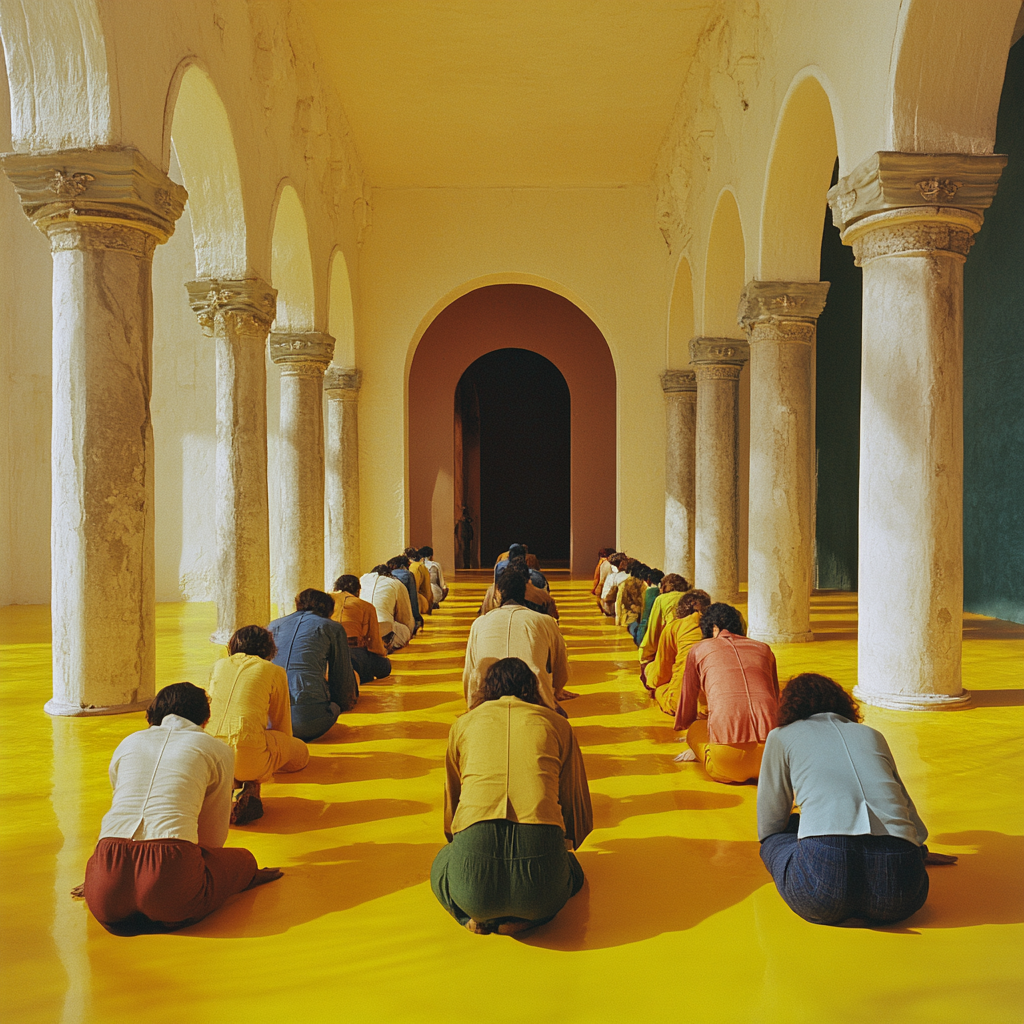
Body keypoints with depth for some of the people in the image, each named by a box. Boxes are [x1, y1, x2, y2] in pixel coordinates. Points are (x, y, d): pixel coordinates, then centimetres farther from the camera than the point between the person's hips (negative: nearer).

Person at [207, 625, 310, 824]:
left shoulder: (219, 666, 23)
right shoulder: (274, 672, 12)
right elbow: (283, 728, 21)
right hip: (247, 758, -5)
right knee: (300, 753, 22)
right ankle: (250, 788, -2)